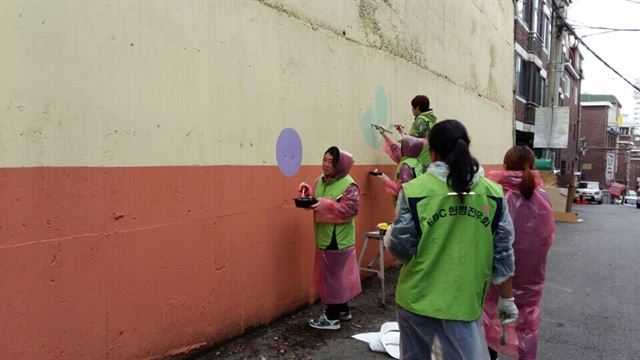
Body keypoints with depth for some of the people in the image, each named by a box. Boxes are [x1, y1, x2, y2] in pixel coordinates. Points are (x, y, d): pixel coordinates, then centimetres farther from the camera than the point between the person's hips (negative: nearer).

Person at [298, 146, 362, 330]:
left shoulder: (349, 185, -14)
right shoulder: (321, 180, 8)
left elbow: (351, 209, -22)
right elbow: (316, 203, 14)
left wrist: (327, 205, -28)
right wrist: (309, 193, -6)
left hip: (338, 239, -8)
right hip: (324, 237, 8)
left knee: (333, 276, -1)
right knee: (329, 275, 17)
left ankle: (332, 317, 11)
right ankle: (342, 309, 32)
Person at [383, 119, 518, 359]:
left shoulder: (415, 190, -13)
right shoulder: (493, 193, -4)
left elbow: (400, 248, -9)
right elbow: (503, 253, 1)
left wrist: (388, 237, 13)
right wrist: (506, 298, 13)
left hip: (418, 297, -1)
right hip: (464, 302, 1)